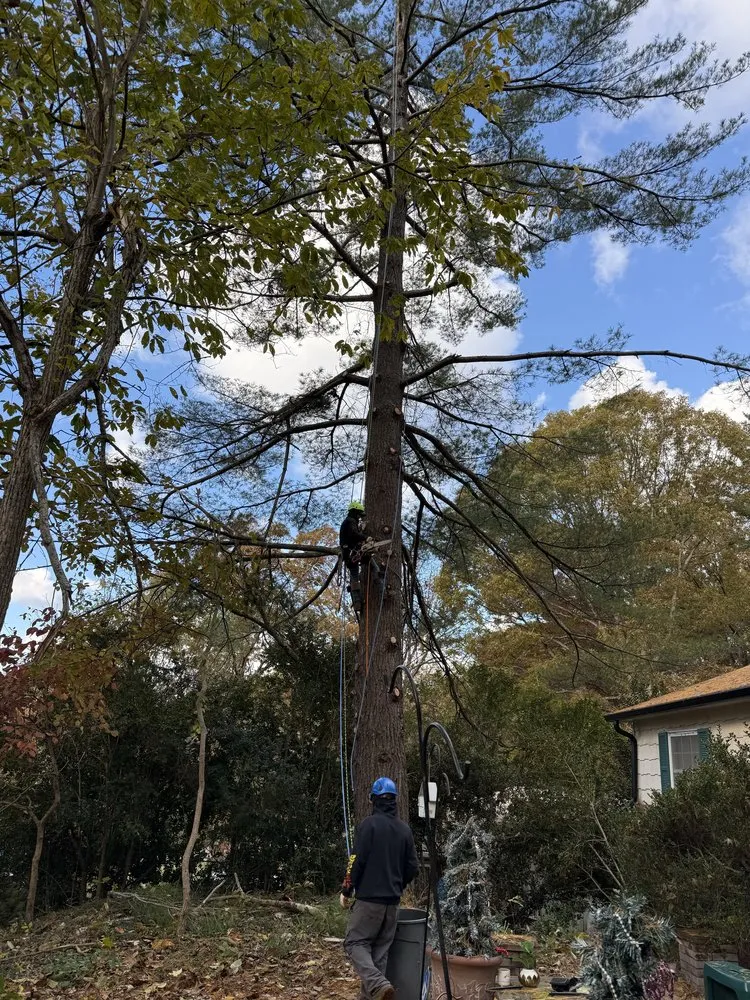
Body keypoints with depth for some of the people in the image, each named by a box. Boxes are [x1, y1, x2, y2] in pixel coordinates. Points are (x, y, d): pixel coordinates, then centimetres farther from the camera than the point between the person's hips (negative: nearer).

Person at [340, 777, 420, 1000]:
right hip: (393, 901, 6)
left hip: (369, 898, -6)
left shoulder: (369, 824, -11)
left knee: (355, 942, 2)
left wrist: (347, 891, -2)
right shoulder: (404, 829, 7)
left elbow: (357, 862, -13)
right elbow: (413, 867, 10)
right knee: (380, 950, 13)